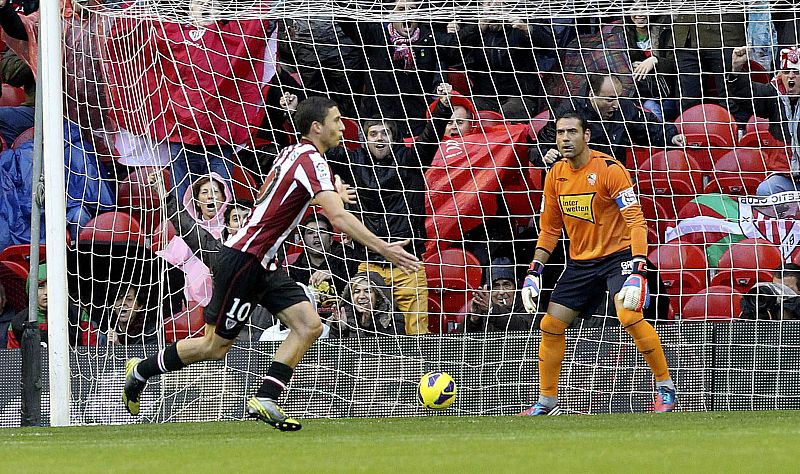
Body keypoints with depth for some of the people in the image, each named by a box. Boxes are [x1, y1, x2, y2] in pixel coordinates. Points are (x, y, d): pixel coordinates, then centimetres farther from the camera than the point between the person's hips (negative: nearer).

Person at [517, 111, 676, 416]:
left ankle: (665, 388, -13)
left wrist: (637, 271, -32)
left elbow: (635, 220, -21)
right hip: (580, 262, 7)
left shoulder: (609, 169, -17)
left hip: (618, 254, -7)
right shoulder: (555, 176, 2)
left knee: (629, 316, -27)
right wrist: (534, 272, 3)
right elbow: (549, 229, 13)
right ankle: (546, 401, 17)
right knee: (550, 325, 2)